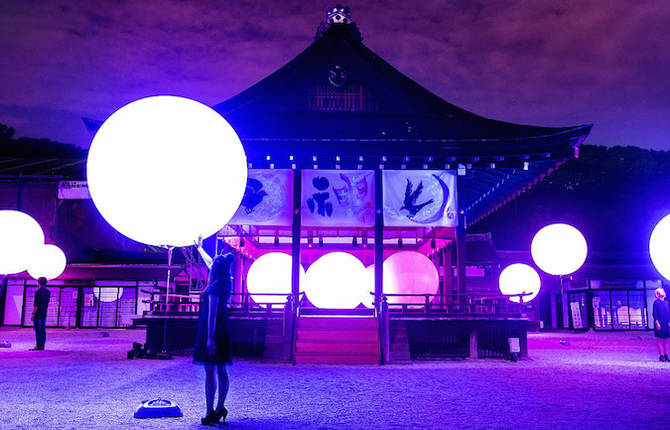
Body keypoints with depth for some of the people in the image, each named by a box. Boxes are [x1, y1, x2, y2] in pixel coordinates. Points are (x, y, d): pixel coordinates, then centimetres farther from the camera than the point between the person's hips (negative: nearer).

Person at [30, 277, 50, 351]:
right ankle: (42, 346, 8)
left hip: (38, 314, -7)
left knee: (38, 330, -5)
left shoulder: (38, 291, -11)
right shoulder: (48, 292, 10)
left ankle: (38, 346, -6)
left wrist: (33, 314, -12)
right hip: (44, 314, 7)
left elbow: (35, 304, -14)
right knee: (43, 329, 8)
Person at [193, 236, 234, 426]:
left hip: (212, 329, -9)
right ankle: (220, 409, 18)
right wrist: (199, 247, 39)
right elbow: (210, 263, 25)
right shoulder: (226, 282, 8)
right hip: (223, 328, 9)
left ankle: (210, 413, 0)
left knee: (210, 371, -4)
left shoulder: (215, 286, -16)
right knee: (221, 371, 11)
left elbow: (212, 313, -21)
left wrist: (209, 338, -22)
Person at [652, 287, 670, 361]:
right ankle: (661, 355, 2)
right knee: (660, 340, -2)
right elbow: (654, 313, -8)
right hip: (660, 324, -6)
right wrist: (657, 322, -15)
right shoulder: (656, 302, -4)